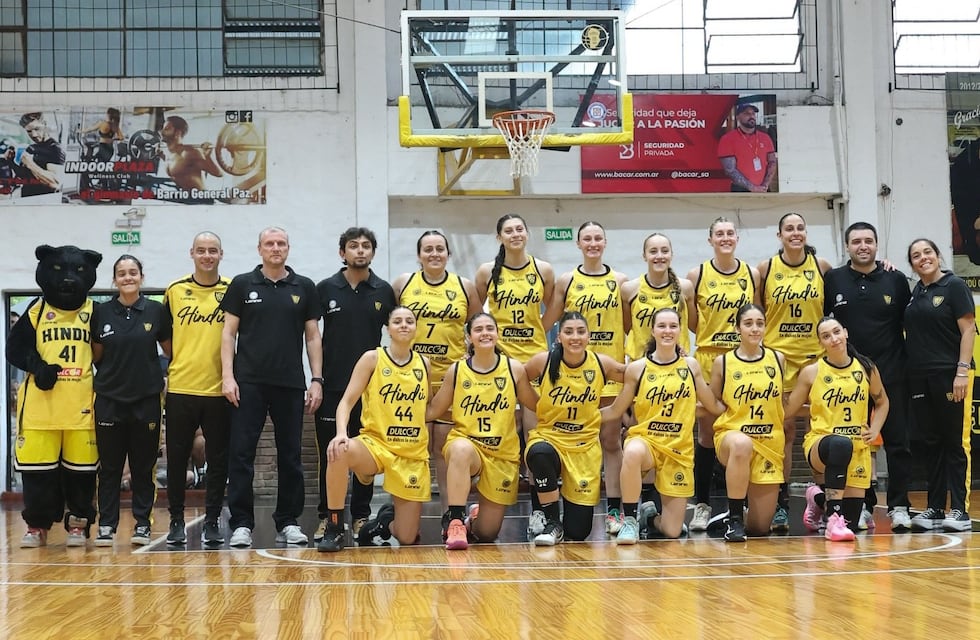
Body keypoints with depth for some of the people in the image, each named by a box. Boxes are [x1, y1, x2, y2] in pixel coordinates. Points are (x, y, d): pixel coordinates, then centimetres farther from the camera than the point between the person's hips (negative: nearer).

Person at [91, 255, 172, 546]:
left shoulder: (156, 311, 1)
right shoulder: (101, 313, 3)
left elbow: (170, 350, 7)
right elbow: (96, 356, 13)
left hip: (146, 398, -1)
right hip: (109, 399, 1)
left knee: (143, 465, 5)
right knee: (109, 466, 4)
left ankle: (142, 524, 11)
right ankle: (106, 525, 9)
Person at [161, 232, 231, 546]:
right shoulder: (174, 290, 4)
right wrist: (180, 359, 7)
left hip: (219, 389, -1)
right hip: (180, 387, 1)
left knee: (218, 459, 4)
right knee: (177, 458, 5)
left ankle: (212, 522, 12)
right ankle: (176, 520, 15)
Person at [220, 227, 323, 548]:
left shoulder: (304, 287, 8)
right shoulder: (242, 284, 5)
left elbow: (312, 336, 9)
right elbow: (229, 332, 4)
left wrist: (316, 380, 2)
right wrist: (227, 376, -6)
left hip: (291, 384, 1)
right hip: (248, 383, -1)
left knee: (290, 456, 6)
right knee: (241, 454, -4)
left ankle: (288, 522, 15)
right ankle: (241, 524, 2)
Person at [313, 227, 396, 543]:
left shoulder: (383, 291, 5)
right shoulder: (325, 289, 2)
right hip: (333, 384, -1)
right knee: (329, 454, 2)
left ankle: (361, 517, 13)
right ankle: (326, 517, 10)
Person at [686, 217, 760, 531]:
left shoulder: (752, 274, 5)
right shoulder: (697, 275, 0)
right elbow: (691, 323, 5)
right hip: (708, 359, -1)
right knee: (707, 434, 2)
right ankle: (702, 505, 11)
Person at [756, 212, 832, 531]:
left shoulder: (822, 266, 4)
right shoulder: (766, 268, 1)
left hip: (815, 355, 1)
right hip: (778, 355, -1)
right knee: (783, 428, -2)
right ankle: (781, 504, 3)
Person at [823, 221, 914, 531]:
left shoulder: (896, 279, 3)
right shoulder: (832, 280, 3)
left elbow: (907, 322, 9)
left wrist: (909, 360, 4)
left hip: (891, 374, 0)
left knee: (897, 442, 0)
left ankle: (899, 506, 7)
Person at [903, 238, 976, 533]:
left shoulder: (954, 286, -4)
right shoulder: (915, 292, 12)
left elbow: (968, 329, -9)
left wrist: (962, 370, -15)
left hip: (950, 374, -6)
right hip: (920, 378, 6)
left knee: (955, 442, -3)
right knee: (932, 443, 9)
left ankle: (960, 511, 0)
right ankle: (934, 509, 13)